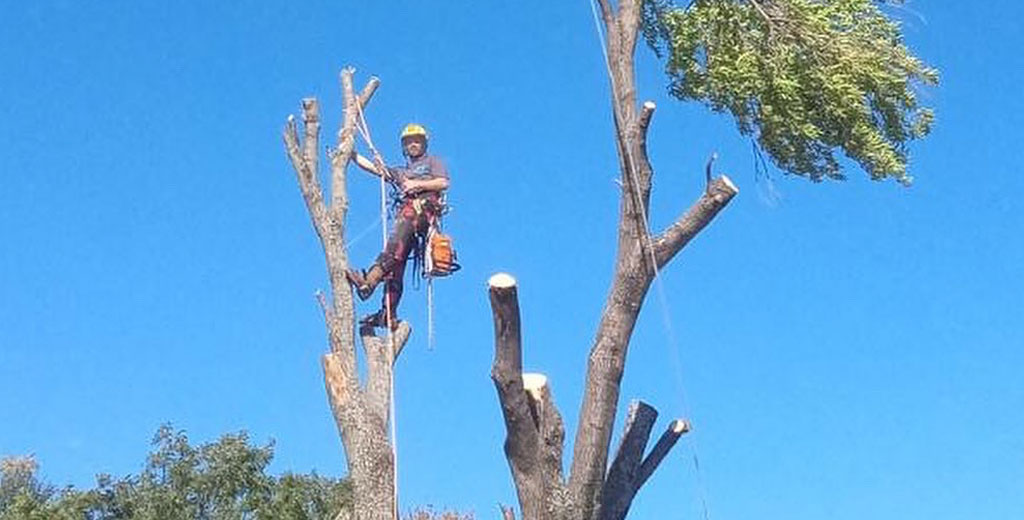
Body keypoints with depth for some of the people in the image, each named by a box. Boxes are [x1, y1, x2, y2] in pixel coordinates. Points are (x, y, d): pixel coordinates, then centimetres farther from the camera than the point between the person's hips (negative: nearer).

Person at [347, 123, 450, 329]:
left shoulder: (432, 162, 24)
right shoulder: (400, 172, 38)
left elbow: (443, 182, 6)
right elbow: (371, 166, 30)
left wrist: (417, 184, -1)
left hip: (426, 207, -6)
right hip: (407, 212, 6)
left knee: (396, 245, -34)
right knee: (395, 263, -9)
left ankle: (370, 280, -52)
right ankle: (388, 314, -17)